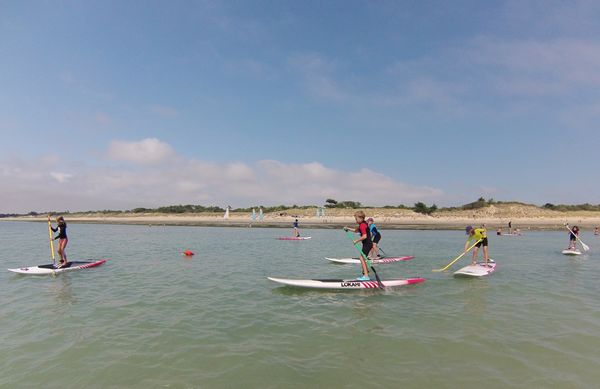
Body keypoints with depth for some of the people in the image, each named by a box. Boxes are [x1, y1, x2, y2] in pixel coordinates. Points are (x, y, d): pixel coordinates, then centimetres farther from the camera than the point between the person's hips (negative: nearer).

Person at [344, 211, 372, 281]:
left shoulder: (362, 225, -19)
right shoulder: (363, 224, 14)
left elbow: (364, 236, -28)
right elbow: (356, 230, 29)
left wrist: (357, 240, -18)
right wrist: (348, 229, 23)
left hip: (367, 244, -11)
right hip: (368, 244, 11)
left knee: (362, 258, -11)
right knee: (363, 258, 21)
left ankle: (366, 276, -12)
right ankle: (365, 272, 33)